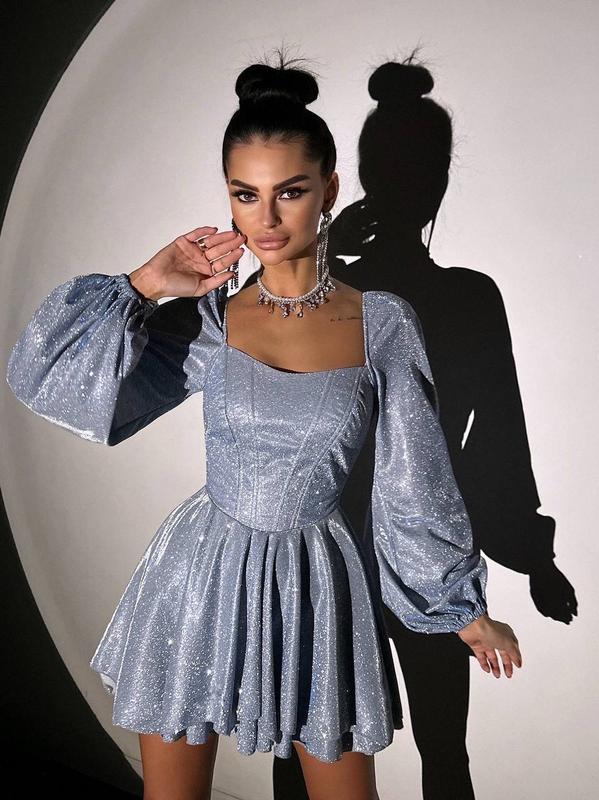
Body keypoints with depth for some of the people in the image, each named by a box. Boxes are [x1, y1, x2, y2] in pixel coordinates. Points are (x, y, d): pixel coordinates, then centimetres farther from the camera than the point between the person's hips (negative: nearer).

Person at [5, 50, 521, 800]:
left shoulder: (382, 323, -9)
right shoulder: (206, 321, -7)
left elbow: (414, 481, -2)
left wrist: (468, 607, 4)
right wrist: (147, 285, -13)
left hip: (318, 589, 0)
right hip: (202, 577, 1)